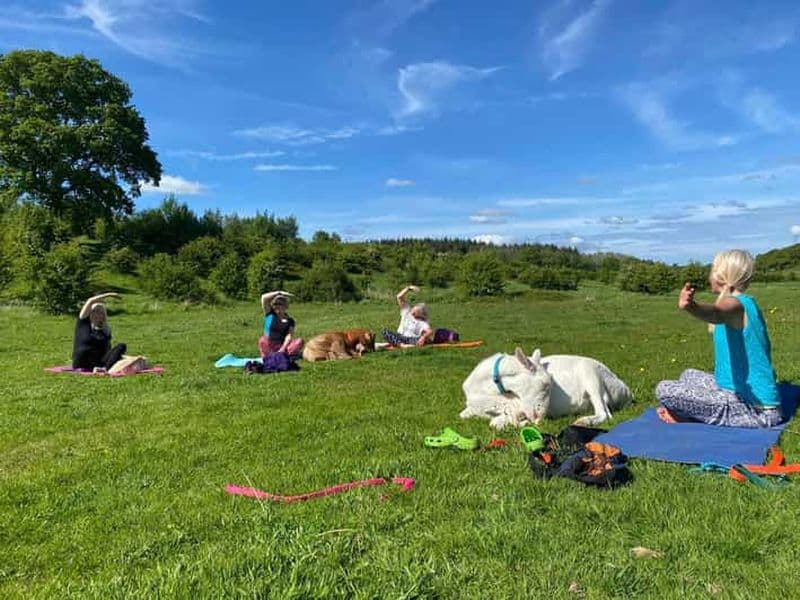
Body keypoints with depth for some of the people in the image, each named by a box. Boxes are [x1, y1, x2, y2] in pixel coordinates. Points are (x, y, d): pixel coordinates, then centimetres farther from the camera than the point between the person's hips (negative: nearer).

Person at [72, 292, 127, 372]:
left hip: (100, 363, 3)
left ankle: (105, 368, -46)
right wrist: (109, 295, 1)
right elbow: (90, 301, -1)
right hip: (81, 364, -3)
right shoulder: (83, 323, 8)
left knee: (121, 346, -21)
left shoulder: (106, 330, 17)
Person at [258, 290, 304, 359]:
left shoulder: (290, 320, 8)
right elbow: (263, 297, -6)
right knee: (262, 340, -33)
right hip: (268, 346, -1)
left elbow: (289, 336, -7)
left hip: (283, 345, 1)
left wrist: (283, 349, -24)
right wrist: (279, 293, -4)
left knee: (300, 341, -24)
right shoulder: (270, 314, 7)